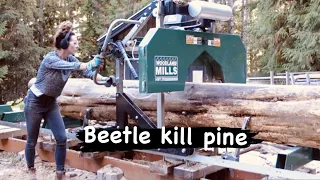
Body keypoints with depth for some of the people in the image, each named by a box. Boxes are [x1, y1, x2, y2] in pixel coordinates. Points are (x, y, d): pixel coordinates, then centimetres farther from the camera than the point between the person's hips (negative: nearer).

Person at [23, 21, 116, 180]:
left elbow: (86, 72, -15)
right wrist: (91, 64, -52)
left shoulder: (71, 59, -3)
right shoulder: (50, 58, -23)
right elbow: (72, 67, -41)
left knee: (62, 138, -5)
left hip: (51, 103, 6)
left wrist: (105, 79, -29)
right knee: (32, 141, 6)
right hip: (35, 102, -6)